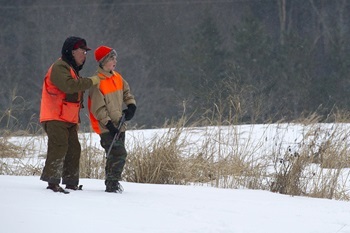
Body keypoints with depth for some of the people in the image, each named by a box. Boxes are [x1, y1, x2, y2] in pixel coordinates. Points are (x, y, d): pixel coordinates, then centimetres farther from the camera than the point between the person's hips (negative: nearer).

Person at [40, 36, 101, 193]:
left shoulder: (72, 69, 23)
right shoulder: (59, 68, -11)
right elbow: (68, 85, -29)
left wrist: (76, 120, 22)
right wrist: (91, 81, -21)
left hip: (69, 119, 10)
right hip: (55, 118, -10)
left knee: (73, 149, 7)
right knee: (59, 146, -18)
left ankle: (71, 183, 12)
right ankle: (53, 181, -20)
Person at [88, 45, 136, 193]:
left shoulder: (117, 78, 7)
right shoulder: (97, 82, -16)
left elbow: (127, 92, 20)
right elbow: (98, 108, -17)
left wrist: (131, 106, 1)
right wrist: (109, 124, -21)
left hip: (119, 125, 8)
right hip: (106, 127, -8)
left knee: (114, 155, 14)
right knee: (119, 153, -18)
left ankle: (111, 182, 25)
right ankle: (112, 184, -14)